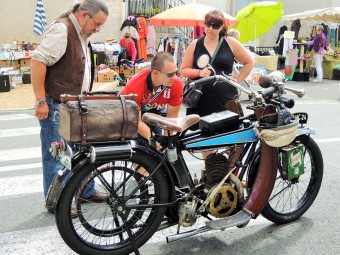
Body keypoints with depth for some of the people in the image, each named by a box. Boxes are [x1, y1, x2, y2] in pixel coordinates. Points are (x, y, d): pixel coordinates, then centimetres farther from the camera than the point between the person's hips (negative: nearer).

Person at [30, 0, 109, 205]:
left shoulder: (82, 34, 13)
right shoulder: (61, 30, -17)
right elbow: (38, 61, -23)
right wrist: (41, 101, -24)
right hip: (57, 106, -10)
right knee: (56, 156, 0)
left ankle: (86, 191, 33)